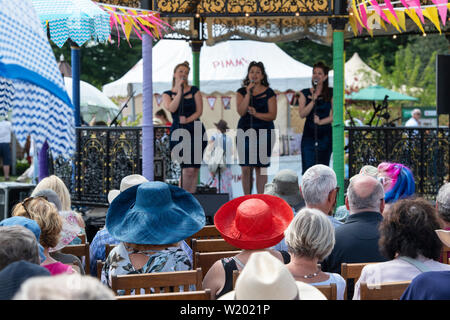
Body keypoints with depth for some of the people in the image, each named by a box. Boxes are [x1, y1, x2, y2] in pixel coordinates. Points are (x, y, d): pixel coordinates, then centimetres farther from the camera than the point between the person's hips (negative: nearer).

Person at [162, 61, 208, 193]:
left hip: (196, 132, 1)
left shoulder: (194, 91, 9)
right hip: (178, 133, -1)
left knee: (194, 169, -3)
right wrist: (179, 91, -8)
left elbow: (199, 111, 2)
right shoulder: (168, 94, 9)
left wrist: (187, 120, -13)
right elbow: (171, 108, -10)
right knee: (188, 169, -13)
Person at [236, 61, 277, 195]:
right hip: (245, 132, 2)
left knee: (261, 168, -3)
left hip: (264, 133, -1)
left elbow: (272, 115, -3)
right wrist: (248, 93, -11)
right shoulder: (242, 92, 8)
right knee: (246, 168, 0)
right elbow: (241, 112, -6)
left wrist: (256, 114, -17)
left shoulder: (269, 93, 3)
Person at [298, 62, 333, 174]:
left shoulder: (331, 93, 2)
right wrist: (313, 101, -16)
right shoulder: (305, 93, 5)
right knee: (308, 170, -9)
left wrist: (321, 121, -14)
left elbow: (334, 115, -1)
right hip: (309, 136, 0)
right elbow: (302, 114, -5)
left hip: (325, 136, 0)